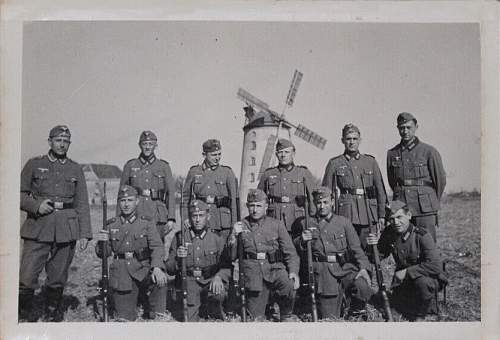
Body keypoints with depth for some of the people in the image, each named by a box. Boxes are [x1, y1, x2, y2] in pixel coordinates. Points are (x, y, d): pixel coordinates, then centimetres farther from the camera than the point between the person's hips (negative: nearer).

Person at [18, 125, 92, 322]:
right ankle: (25, 316, 14)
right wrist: (36, 206, -12)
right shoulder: (34, 165, 7)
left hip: (66, 232, 1)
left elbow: (82, 204, 10)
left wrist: (84, 233, 3)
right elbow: (21, 194, 7)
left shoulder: (75, 169, 11)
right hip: (37, 230, -1)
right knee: (26, 279, -6)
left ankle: (53, 317, 26)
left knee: (58, 280, 8)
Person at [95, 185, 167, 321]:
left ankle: (158, 315, -10)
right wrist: (101, 242, -13)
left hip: (143, 270, -1)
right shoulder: (111, 225, 8)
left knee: (160, 279, -33)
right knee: (125, 318, 0)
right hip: (121, 273, 2)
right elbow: (102, 254, 11)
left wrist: (156, 267, -30)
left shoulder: (147, 222, 2)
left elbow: (157, 247, -11)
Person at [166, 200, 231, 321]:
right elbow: (169, 269, 6)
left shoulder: (217, 238, 5)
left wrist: (219, 277, -22)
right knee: (190, 321, -17)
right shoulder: (179, 237, 6)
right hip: (188, 282, 0)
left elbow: (226, 267, 0)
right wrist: (177, 259, -16)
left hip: (210, 282, 0)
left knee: (218, 293, -32)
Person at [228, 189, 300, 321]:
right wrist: (234, 235, -9)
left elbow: (290, 252, 6)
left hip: (275, 268, 0)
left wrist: (293, 271, -11)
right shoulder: (240, 226, 10)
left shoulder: (276, 225, 9)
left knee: (289, 285, -28)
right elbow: (231, 256, 6)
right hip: (252, 270, 0)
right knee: (256, 317, -6)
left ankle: (287, 317, -2)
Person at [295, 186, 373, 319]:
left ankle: (356, 309, 3)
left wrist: (363, 268, -14)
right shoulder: (308, 224, 10)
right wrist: (302, 241, -11)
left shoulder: (344, 222, 10)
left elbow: (356, 248, 4)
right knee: (329, 318, -7)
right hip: (323, 272, -1)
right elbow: (301, 254, 12)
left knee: (363, 286, -28)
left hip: (345, 268, 1)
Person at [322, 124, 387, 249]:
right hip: (345, 216, -2)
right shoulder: (334, 164, 6)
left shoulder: (371, 161, 12)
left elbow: (380, 190, 12)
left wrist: (382, 215, 7)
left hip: (369, 218, 2)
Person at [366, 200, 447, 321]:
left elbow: (435, 266, -33)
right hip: (403, 280, 6)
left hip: (429, 278, -6)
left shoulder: (422, 236, -24)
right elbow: (380, 255, 5)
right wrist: (374, 245, -17)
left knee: (422, 282, -36)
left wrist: (407, 272, -30)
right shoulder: (389, 234, -9)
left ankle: (420, 318, -9)